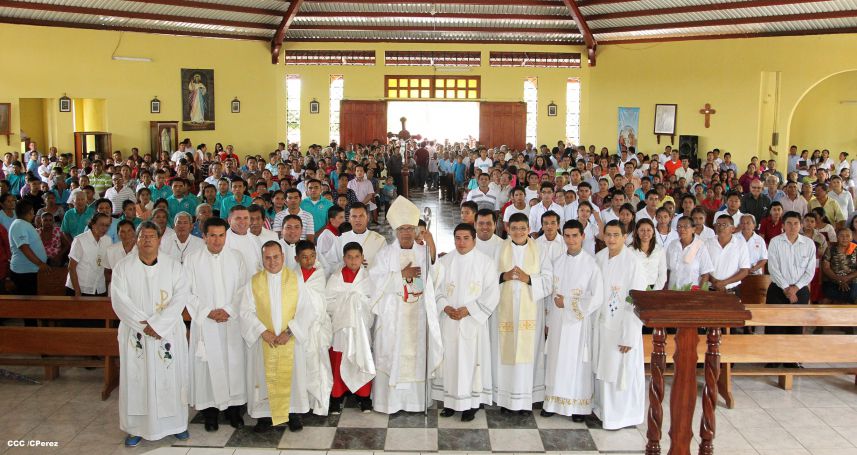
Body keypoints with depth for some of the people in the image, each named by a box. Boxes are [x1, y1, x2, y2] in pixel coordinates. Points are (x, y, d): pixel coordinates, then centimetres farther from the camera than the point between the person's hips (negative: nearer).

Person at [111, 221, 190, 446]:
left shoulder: (173, 266, 0)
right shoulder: (123, 267, 0)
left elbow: (181, 296, -9)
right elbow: (119, 300, -7)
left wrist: (157, 325, -17)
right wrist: (143, 325, -16)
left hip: (168, 333, 0)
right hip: (135, 334, 0)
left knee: (171, 377, 5)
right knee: (136, 379, 4)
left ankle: (176, 423, 19)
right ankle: (136, 427, 16)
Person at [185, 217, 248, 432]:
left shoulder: (236, 257, 3)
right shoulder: (192, 258, -1)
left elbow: (242, 288, 2)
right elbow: (187, 292, -2)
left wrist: (228, 310, -10)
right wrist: (207, 312, -11)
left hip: (231, 321, 1)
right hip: (204, 322, -1)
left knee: (234, 363, 4)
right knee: (208, 364, 2)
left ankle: (234, 408, 17)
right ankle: (210, 410, 15)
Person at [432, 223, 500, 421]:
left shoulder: (486, 262, -2)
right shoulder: (444, 261, 6)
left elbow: (492, 293, -7)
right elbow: (435, 288, 5)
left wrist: (468, 310, -14)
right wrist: (446, 307, -12)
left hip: (473, 321, -2)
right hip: (448, 321, 3)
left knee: (471, 360, 0)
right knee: (449, 360, 6)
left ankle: (471, 404, 9)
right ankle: (450, 401, 18)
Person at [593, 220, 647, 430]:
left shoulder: (632, 262, -19)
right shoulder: (599, 257, -2)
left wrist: (628, 336, -17)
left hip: (623, 325, -5)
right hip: (602, 322, 6)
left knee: (621, 370, 7)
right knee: (602, 367, 17)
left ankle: (622, 415, 25)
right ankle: (603, 407, 36)